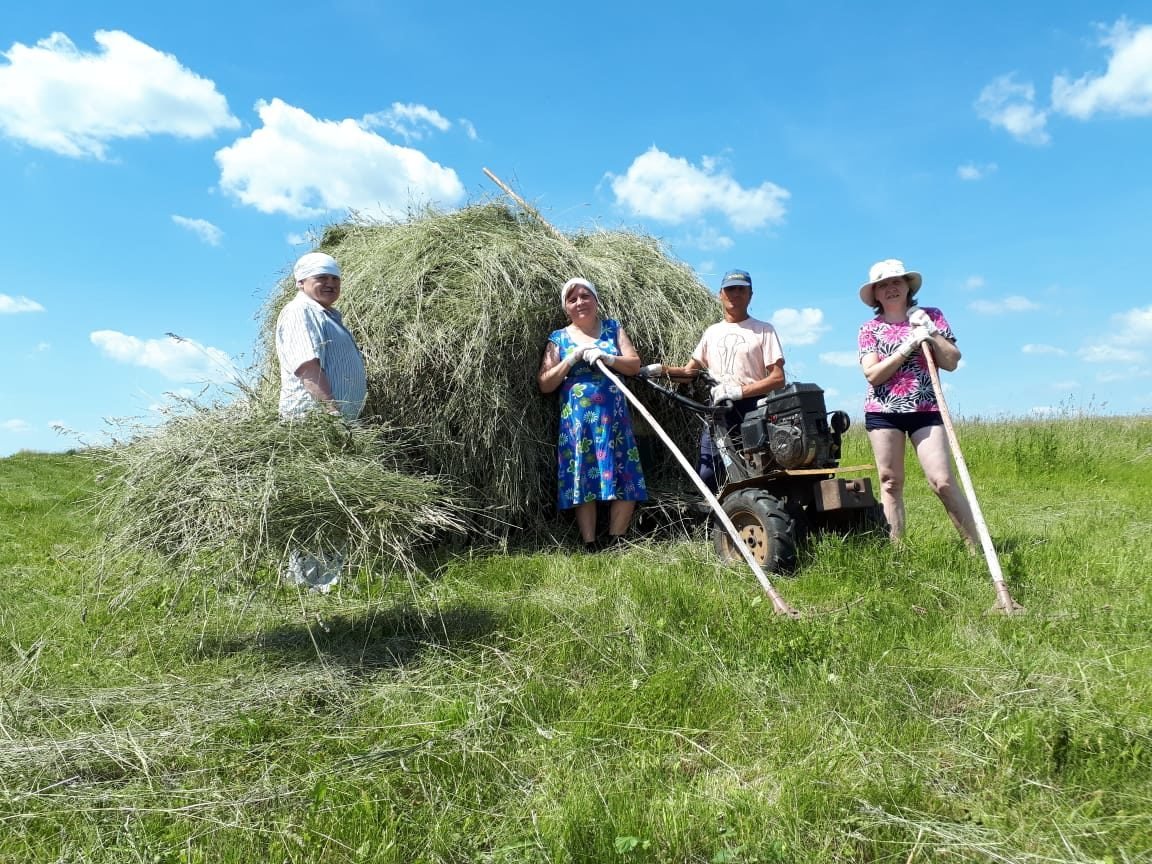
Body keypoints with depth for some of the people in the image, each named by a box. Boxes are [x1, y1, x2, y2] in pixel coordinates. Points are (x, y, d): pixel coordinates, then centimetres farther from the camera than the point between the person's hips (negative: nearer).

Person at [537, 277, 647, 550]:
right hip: (578, 420, -1)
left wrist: (606, 357, -13)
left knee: (625, 479, -1)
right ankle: (590, 545, 9)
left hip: (614, 417, 1)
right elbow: (544, 385, 0)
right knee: (583, 480, -1)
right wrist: (573, 357, -10)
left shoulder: (612, 328, 11)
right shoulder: (559, 338, 6)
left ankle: (616, 542, 12)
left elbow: (635, 365, 3)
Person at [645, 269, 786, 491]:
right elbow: (689, 371, 18)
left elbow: (778, 378, -5)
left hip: (753, 412, -4)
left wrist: (739, 391, -17)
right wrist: (660, 369, 0)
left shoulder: (764, 330, 3)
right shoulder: (712, 332, 18)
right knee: (706, 477, -2)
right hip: (718, 412, 4)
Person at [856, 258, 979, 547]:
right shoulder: (869, 328, 5)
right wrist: (907, 347, -14)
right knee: (890, 482, 3)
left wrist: (930, 333, -9)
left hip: (926, 410, 0)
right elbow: (872, 374, -7)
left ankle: (976, 545, 2)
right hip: (882, 412, 1)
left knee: (943, 482, -8)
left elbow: (952, 362, 2)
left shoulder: (931, 316, 8)